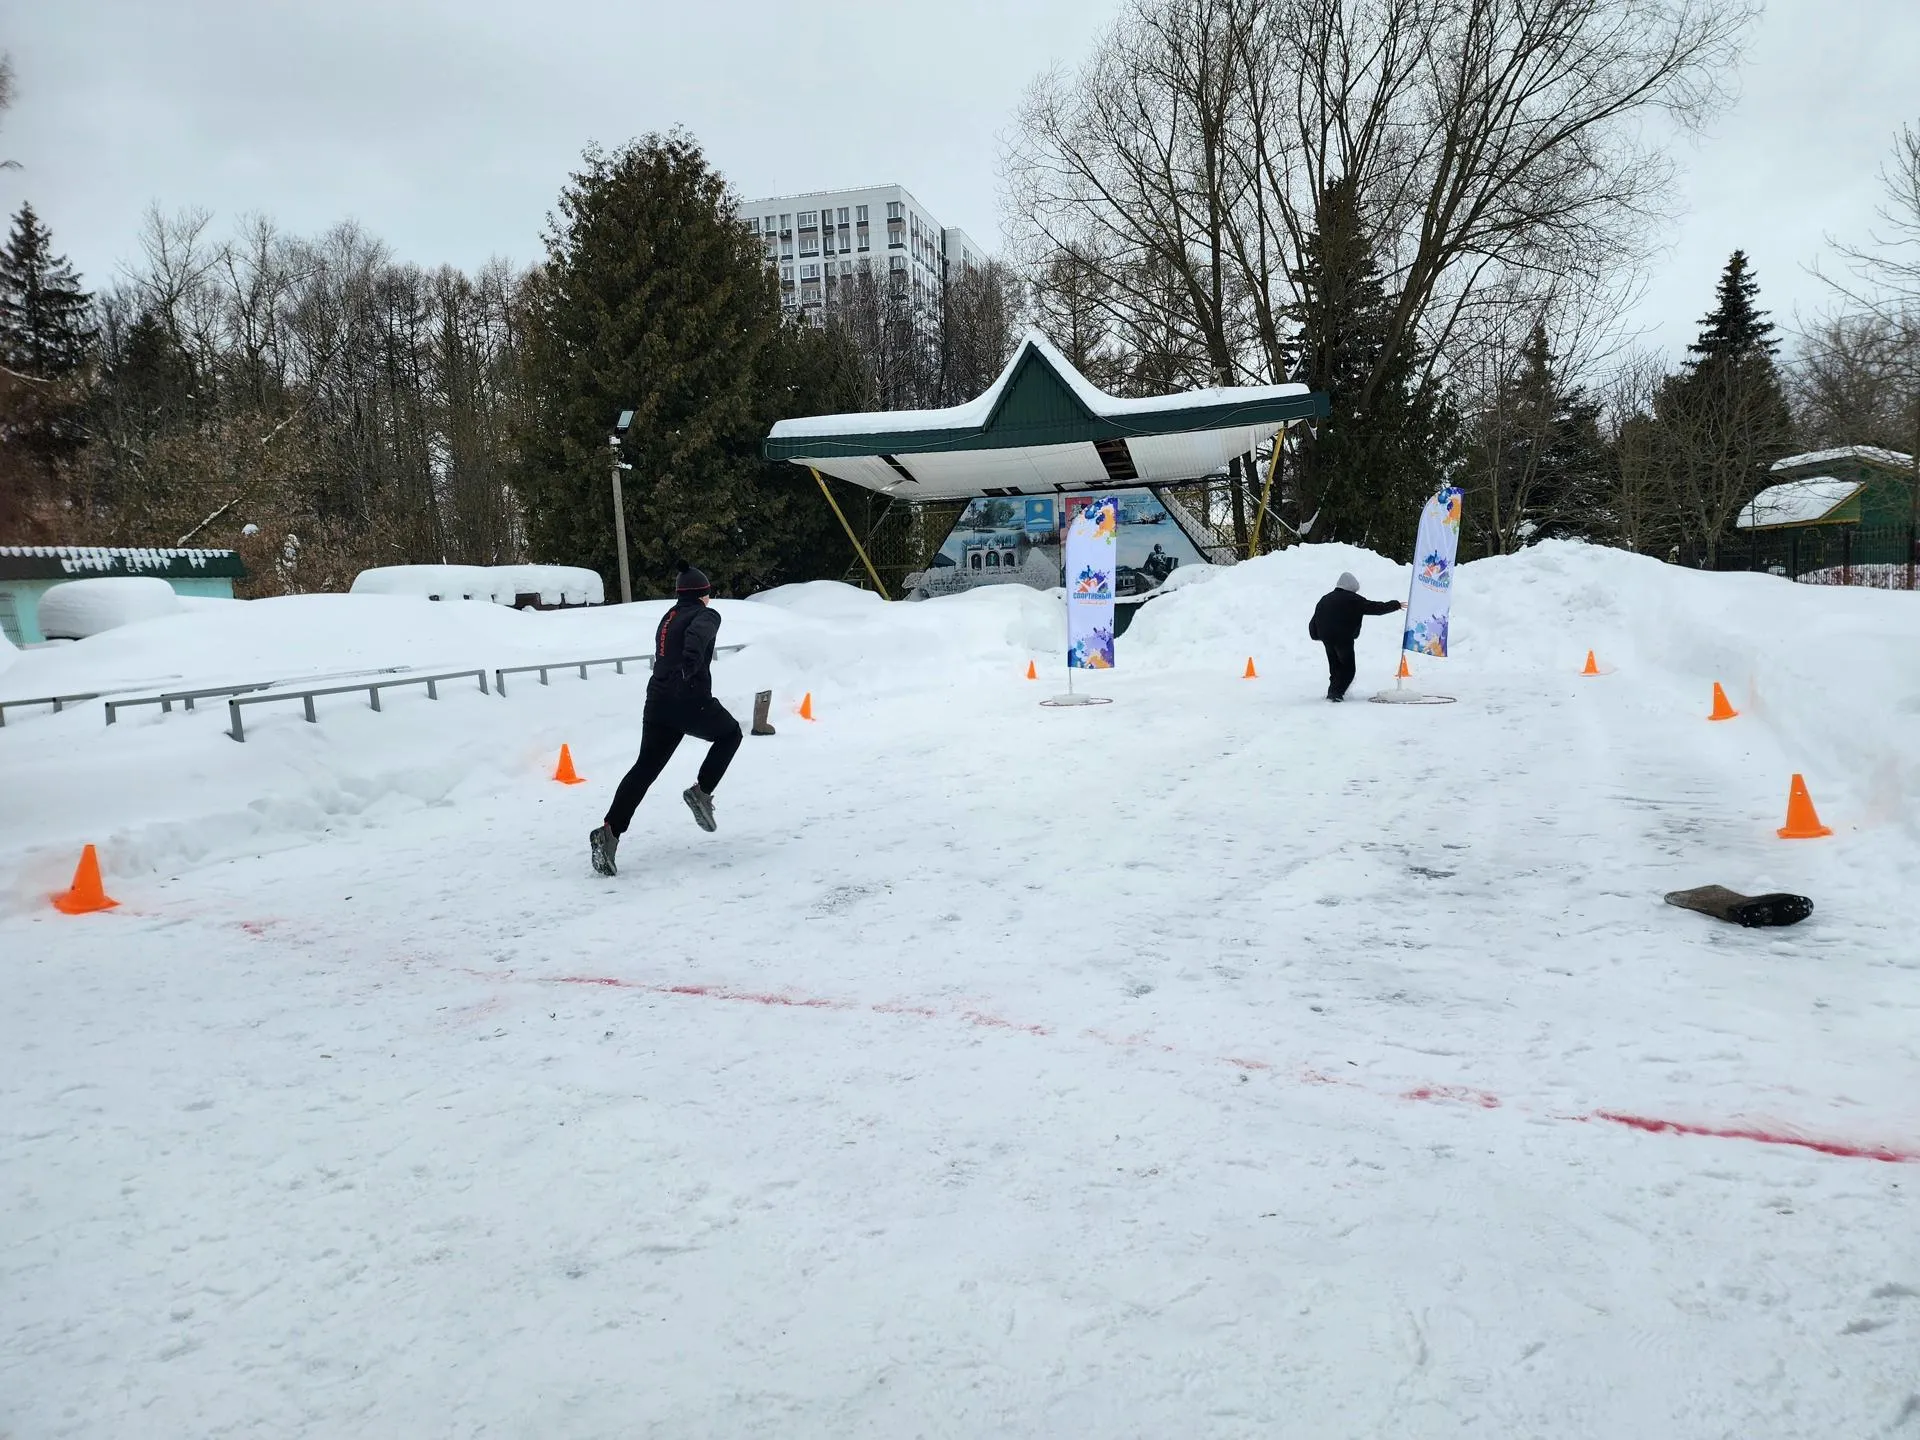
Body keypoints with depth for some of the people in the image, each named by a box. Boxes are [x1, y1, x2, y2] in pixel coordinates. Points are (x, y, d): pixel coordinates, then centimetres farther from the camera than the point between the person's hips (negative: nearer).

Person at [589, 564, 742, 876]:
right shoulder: (706, 615, 1)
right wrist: (691, 664, -41)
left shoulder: (667, 618, 23)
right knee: (729, 733, 21)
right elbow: (697, 635, -23)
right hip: (691, 700, -6)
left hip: (657, 703, 6)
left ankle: (610, 830, -12)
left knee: (645, 767, 3)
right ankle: (701, 791, 6)